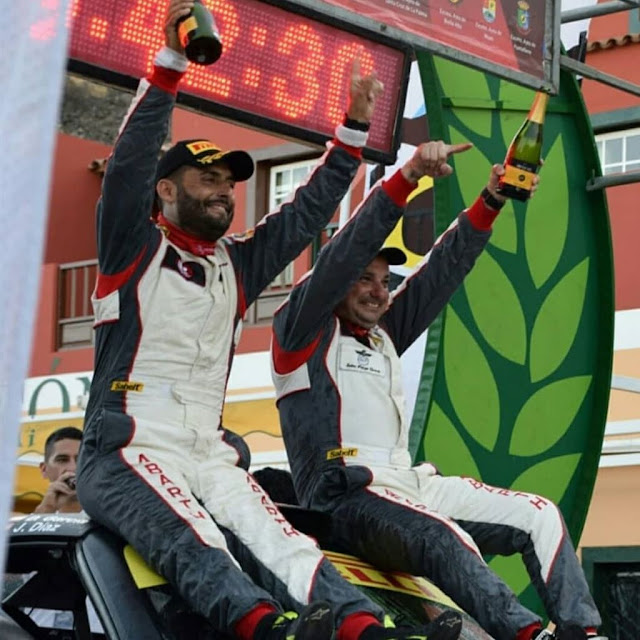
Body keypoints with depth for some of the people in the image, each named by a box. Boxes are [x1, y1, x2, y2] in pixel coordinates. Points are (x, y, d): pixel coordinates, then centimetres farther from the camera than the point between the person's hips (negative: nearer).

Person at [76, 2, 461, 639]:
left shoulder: (236, 265, 22)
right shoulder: (134, 250, 6)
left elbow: (307, 213, 23)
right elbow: (129, 162, -8)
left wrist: (354, 129, 16)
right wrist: (172, 60, -16)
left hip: (210, 456, 5)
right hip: (128, 451, -5)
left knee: (277, 539, -24)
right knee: (191, 538, -34)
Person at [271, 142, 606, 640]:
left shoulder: (384, 333, 23)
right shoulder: (302, 331, 2)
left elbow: (443, 271, 19)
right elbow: (344, 254, -11)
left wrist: (492, 201, 9)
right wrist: (408, 177, -18)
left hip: (410, 484, 9)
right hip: (347, 497, -9)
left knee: (538, 516, 0)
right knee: (447, 540, -36)